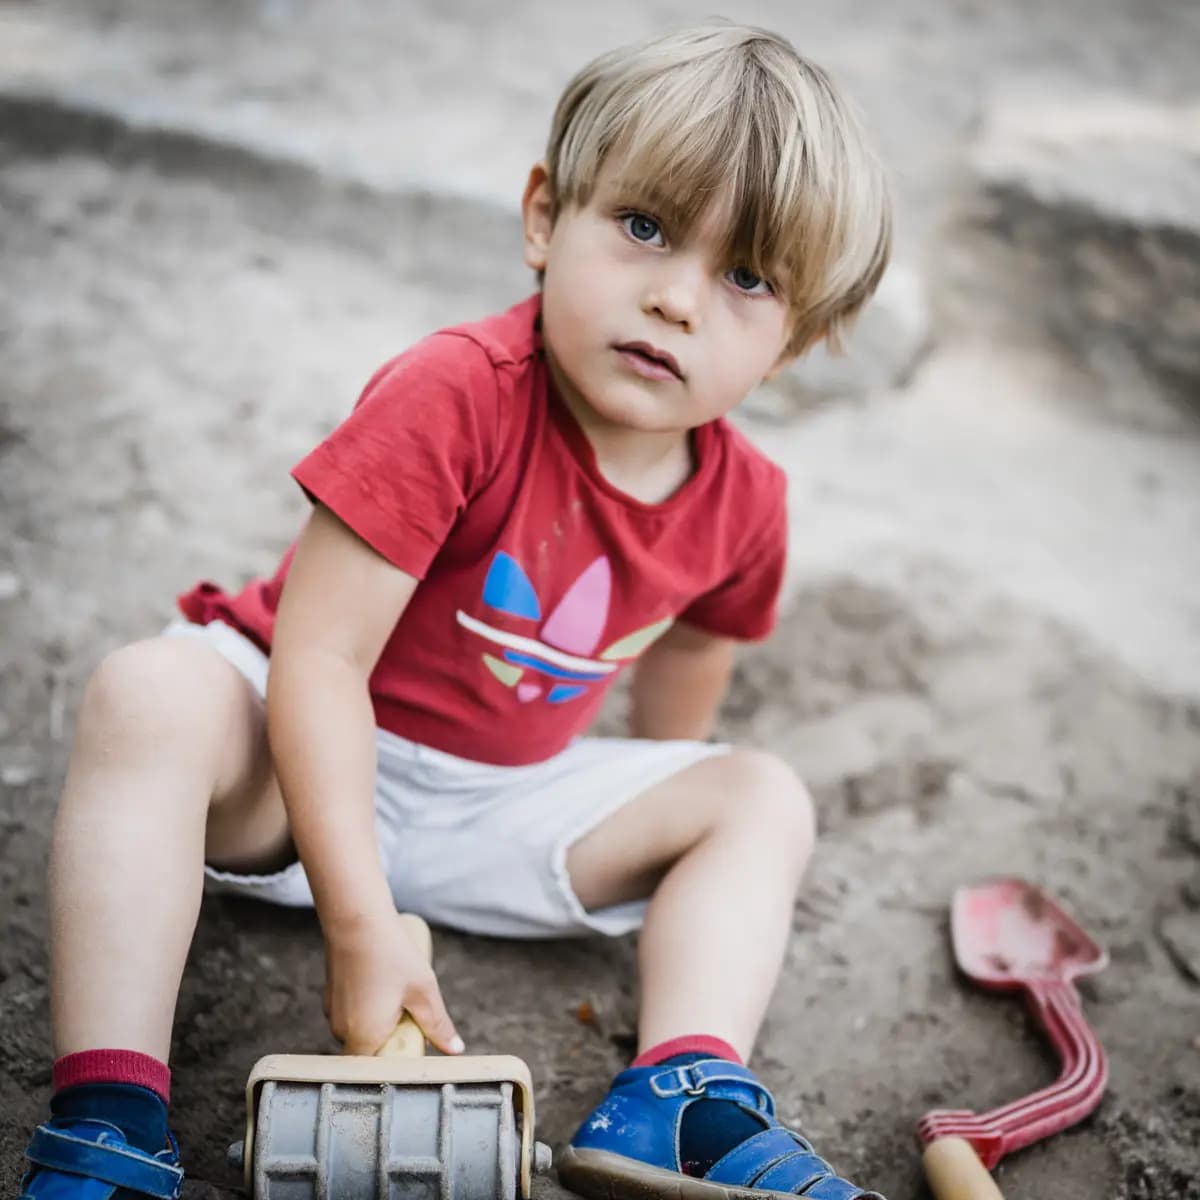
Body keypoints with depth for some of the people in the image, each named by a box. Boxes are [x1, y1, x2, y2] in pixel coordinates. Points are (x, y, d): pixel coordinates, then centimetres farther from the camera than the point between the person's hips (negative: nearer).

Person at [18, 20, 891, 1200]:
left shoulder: (743, 504, -8)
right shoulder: (454, 396, -28)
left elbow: (676, 684, 12)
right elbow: (320, 658, -30)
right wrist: (358, 922, -32)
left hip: (503, 810, 5)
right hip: (302, 761, -5)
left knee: (763, 799, -7)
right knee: (149, 694, -34)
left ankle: (678, 1095, -26)